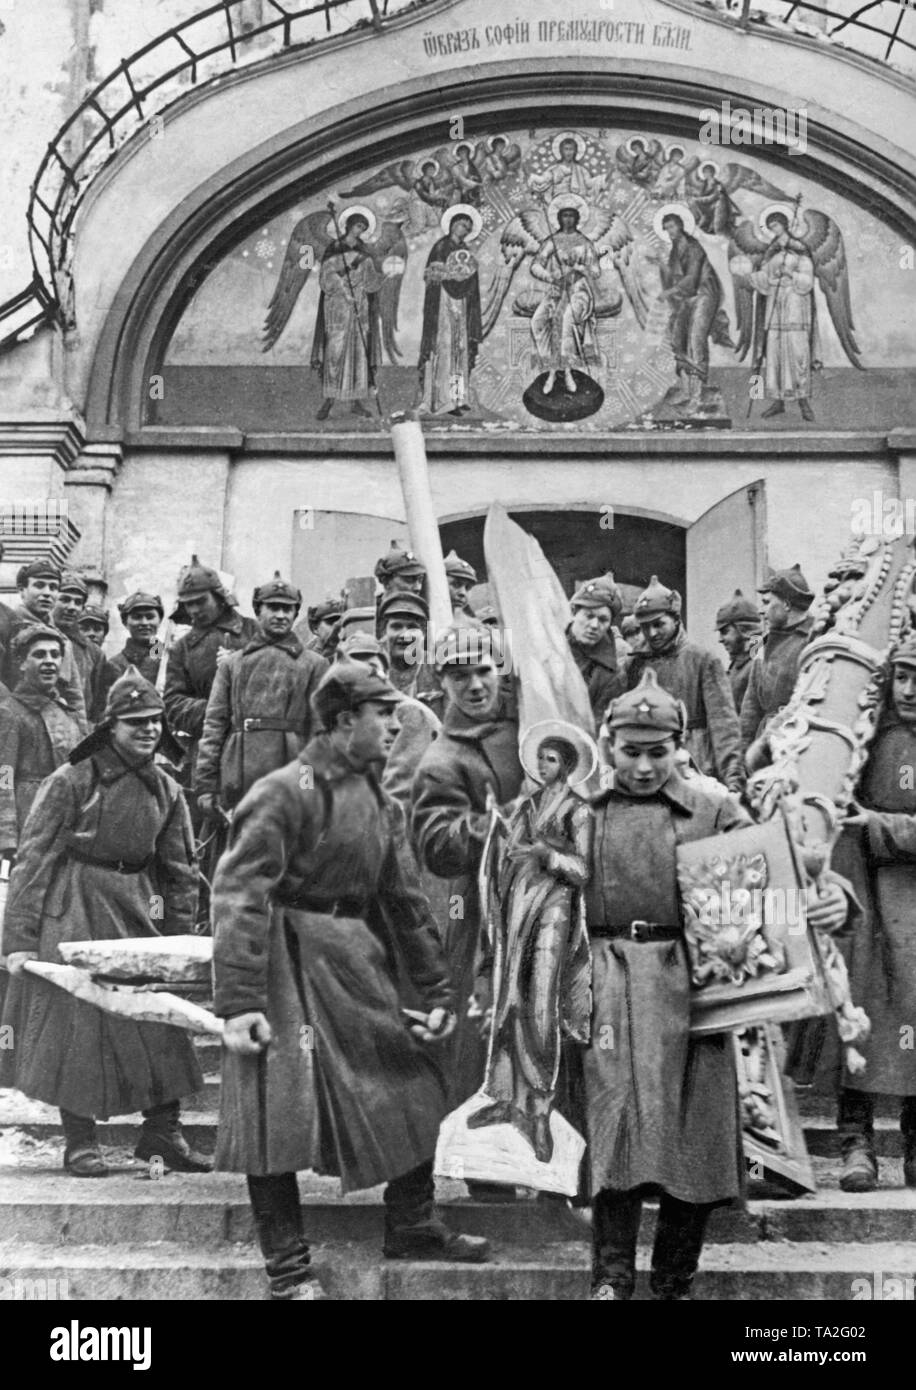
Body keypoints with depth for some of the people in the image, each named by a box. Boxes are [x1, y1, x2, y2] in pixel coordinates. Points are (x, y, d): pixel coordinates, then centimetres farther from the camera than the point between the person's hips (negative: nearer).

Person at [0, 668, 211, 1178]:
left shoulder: (166, 791, 6)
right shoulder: (73, 781, -10)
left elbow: (181, 869, 12)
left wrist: (179, 936, 7)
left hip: (139, 911, 5)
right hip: (72, 913, -5)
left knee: (161, 1019, 4)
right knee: (75, 1021, 0)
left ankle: (163, 1131, 18)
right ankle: (80, 1141, 14)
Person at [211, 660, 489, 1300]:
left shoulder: (382, 803, 9)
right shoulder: (285, 792, -15)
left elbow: (406, 901, 15)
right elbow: (238, 895, -19)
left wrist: (437, 991, 14)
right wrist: (238, 1003, -25)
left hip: (358, 959, 8)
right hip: (289, 960, -8)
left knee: (413, 1083, 12)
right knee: (279, 1108, -4)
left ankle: (414, 1227, 30)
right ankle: (289, 1269, 10)